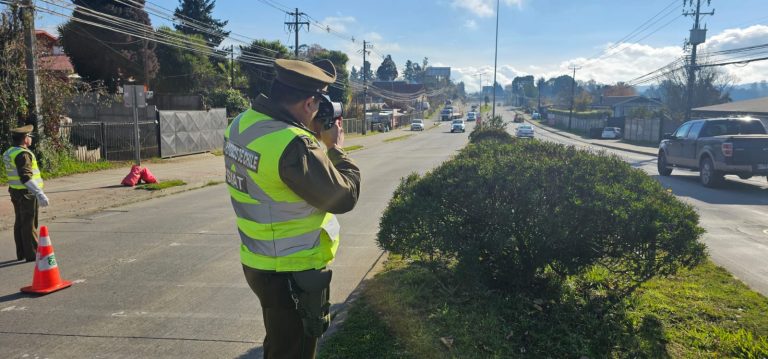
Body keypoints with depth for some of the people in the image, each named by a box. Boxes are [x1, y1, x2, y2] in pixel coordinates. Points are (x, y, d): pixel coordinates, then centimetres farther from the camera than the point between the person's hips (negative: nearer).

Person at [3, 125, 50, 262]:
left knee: (20, 223, 15)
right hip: (27, 193, -10)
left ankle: (21, 253, 23)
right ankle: (32, 254, 1)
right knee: (29, 224, -4)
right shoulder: (23, 154, -18)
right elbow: (26, 177, -26)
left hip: (15, 192, 10)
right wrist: (40, 194, -29)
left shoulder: (8, 153, 12)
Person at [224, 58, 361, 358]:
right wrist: (335, 148, -6)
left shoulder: (241, 124, -2)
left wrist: (313, 135, 2)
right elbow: (344, 197, -19)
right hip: (293, 273, -8)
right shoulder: (294, 145, -29)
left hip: (257, 263, 8)